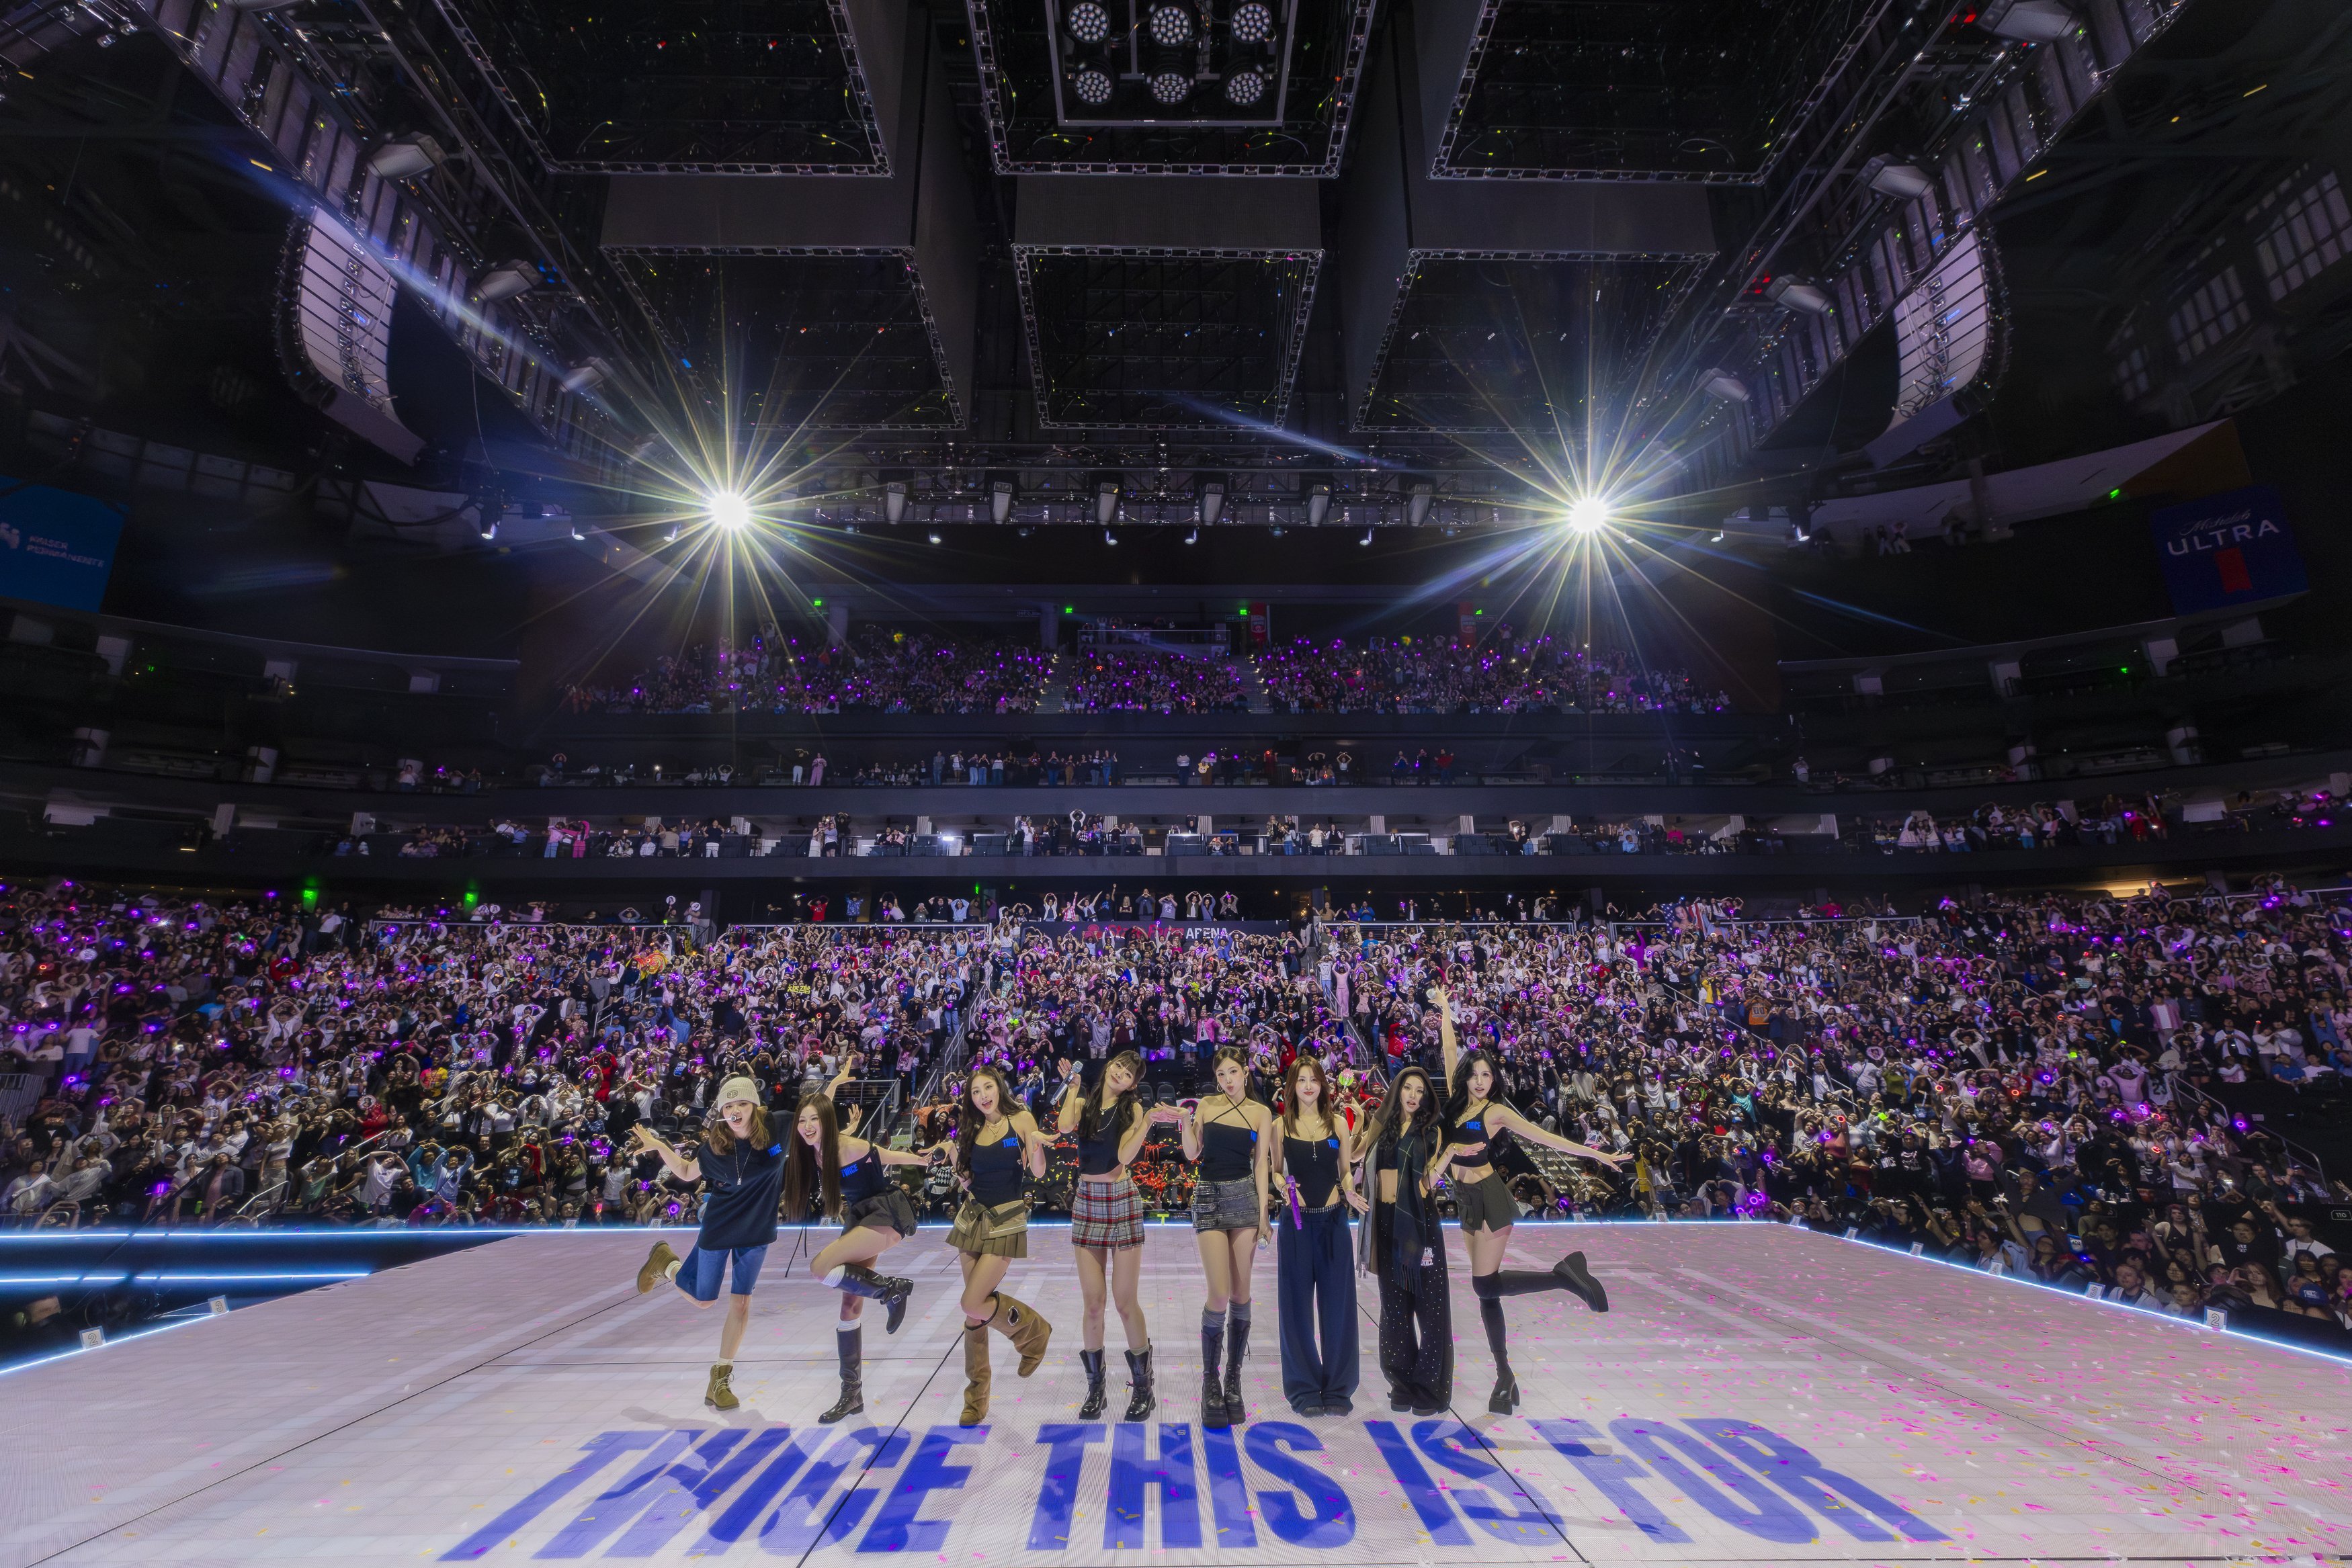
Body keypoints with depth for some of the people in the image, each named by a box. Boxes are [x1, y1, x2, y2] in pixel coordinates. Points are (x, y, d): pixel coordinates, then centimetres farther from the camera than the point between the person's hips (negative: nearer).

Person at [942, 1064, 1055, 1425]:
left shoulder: (1021, 1120, -7)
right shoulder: (972, 1130, 7)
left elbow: (1038, 1172, -11)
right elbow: (967, 1179, 7)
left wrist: (1037, 1145, -30)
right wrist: (950, 1146, 1)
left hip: (1006, 1222, -5)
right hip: (972, 1218, 5)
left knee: (973, 1304, -12)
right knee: (975, 1309, 7)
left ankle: (1034, 1330, 14)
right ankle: (977, 1393, 24)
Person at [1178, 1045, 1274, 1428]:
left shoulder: (1261, 1112, 3)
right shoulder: (1206, 1106, 3)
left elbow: (1261, 1165, 2)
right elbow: (1192, 1154, 2)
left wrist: (1262, 1215, -2)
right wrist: (1186, 1121, -11)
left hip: (1245, 1198, 1)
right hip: (1209, 1199, -1)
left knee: (1241, 1293, 5)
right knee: (1220, 1294, -8)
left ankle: (1233, 1380, 19)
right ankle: (1210, 1381, 8)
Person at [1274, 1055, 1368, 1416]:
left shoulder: (1337, 1124, 3)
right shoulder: (1282, 1125, -1)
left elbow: (1346, 1172, 8)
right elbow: (1274, 1172, 3)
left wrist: (1349, 1192, -12)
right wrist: (1284, 1186, -18)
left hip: (1333, 1222, 1)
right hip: (1297, 1222, -1)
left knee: (1337, 1303, 7)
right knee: (1297, 1304, 6)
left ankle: (1338, 1388, 22)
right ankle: (1304, 1388, 21)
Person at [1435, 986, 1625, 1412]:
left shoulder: (1497, 1112, -8)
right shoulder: (1457, 1100, 5)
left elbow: (1547, 1138, -6)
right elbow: (1450, 1051, 12)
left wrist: (1597, 1154, -8)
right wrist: (1445, 1009, 18)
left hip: (1489, 1199, -6)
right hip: (1467, 1201, 6)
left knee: (1485, 1285, -12)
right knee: (1485, 1288, 7)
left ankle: (1563, 1273, 2)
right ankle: (1504, 1375, 16)